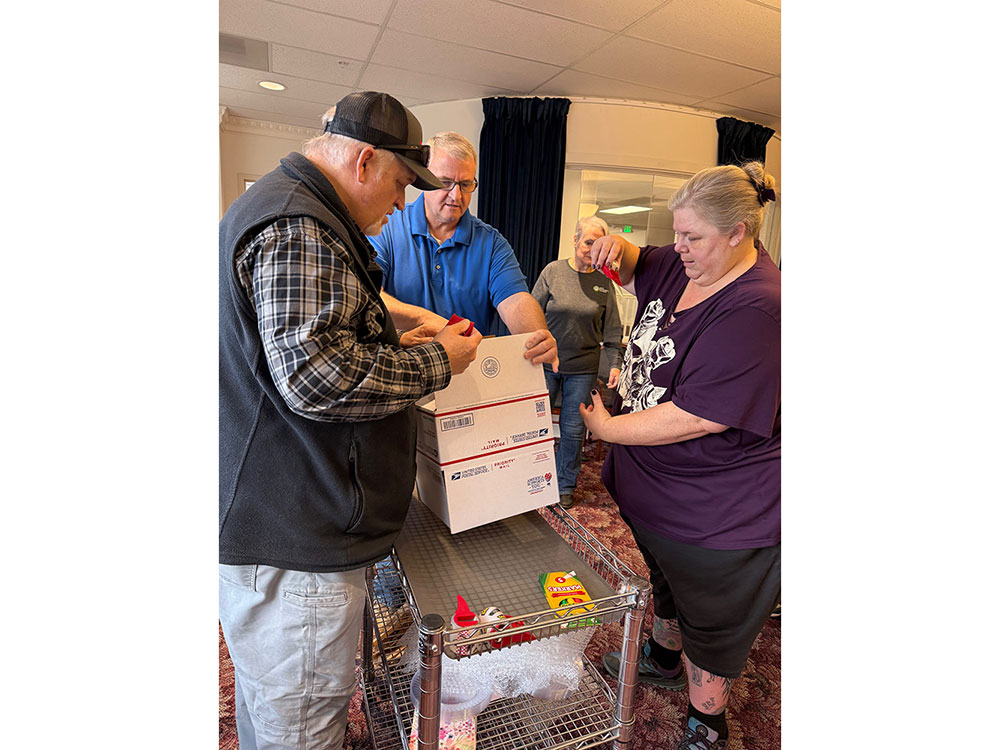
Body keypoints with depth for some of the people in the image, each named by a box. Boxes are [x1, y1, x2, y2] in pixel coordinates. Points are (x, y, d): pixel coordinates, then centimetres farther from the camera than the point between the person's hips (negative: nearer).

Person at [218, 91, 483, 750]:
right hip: (295, 543, -11)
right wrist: (434, 364, -14)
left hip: (266, 516, 11)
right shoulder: (300, 229, -19)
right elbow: (315, 378, -28)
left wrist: (397, 346, 14)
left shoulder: (277, 205, 18)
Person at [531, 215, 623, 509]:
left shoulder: (604, 282, 3)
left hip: (583, 367, 1)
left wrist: (615, 363, -3)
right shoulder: (553, 271, -1)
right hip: (546, 362, 0)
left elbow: (612, 329, 5)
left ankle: (565, 486, 24)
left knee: (572, 429, 7)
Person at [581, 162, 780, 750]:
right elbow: (633, 268, 16)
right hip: (656, 484, 8)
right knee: (665, 582, 31)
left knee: (710, 623, 16)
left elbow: (695, 417, -32)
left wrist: (605, 426, -20)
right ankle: (664, 659, 59)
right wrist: (613, 246, -9)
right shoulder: (684, 267, -2)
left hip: (719, 514, -8)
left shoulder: (755, 308, -29)